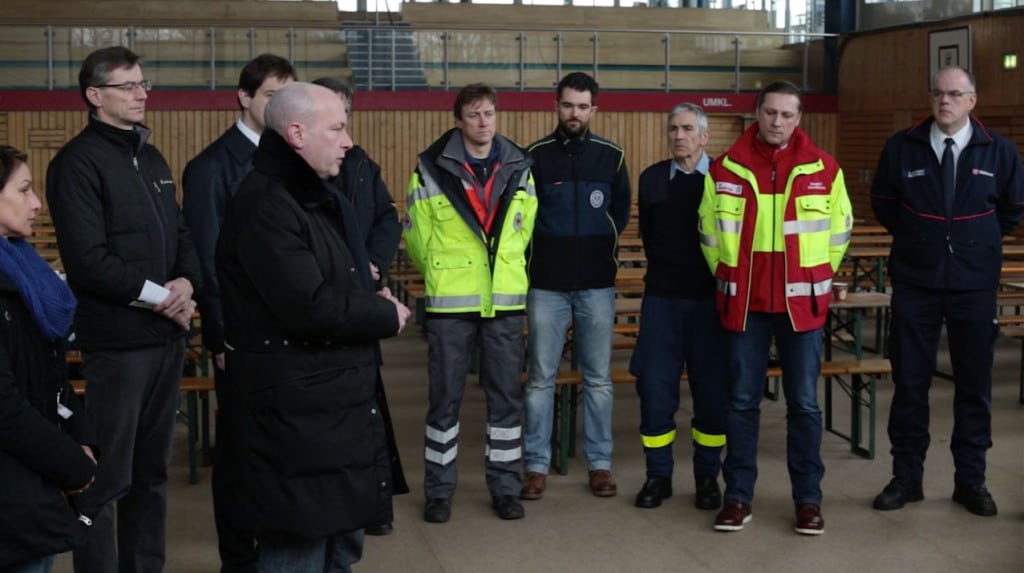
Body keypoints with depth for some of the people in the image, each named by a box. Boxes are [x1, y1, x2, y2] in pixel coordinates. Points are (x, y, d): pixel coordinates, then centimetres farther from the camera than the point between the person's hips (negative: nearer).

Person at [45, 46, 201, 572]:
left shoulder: (152, 159, 16)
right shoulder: (78, 162, -9)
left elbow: (181, 235, 15)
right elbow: (89, 260, -17)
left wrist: (187, 282, -5)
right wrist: (157, 296, -12)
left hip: (166, 334, 8)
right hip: (117, 338, -7)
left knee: (152, 467, 14)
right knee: (108, 474, -3)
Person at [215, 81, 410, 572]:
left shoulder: (314, 195, 15)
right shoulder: (264, 204, -19)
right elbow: (311, 307, -25)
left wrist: (373, 301, 3)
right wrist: (387, 316, -11)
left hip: (336, 395, 10)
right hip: (297, 406, -10)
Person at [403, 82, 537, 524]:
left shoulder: (518, 168, 4)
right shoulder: (431, 169, -5)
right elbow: (416, 236, 3)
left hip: (505, 300, 3)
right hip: (449, 301, -2)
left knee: (506, 395, 7)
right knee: (445, 396, 4)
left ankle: (505, 487, 19)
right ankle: (439, 491, 16)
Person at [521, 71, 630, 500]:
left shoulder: (611, 156, 5)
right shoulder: (535, 155, 1)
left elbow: (621, 213, 13)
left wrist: (597, 246, 4)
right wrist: (545, 249, 1)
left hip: (597, 284, 1)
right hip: (546, 283, -1)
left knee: (598, 378, 7)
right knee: (541, 378, 3)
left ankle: (600, 463, 16)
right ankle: (537, 465, 10)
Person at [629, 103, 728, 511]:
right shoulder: (652, 179, 6)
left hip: (710, 297, -2)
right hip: (661, 297, 2)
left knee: (712, 389, 2)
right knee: (655, 386, 1)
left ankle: (708, 477, 15)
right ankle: (658, 475, 14)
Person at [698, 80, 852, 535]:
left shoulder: (823, 169, 0)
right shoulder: (726, 169, 0)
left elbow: (839, 230, 9)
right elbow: (708, 230, 9)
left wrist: (815, 278, 9)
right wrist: (729, 277, 10)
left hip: (802, 302, 0)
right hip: (744, 302, 0)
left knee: (804, 403, 4)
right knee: (742, 401, 6)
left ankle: (808, 498, 14)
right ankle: (738, 496, 14)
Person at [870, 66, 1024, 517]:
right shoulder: (902, 147, -2)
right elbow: (882, 202, 11)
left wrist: (978, 243, 10)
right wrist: (915, 237, 8)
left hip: (974, 283, 0)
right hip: (914, 281, 0)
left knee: (974, 383, 6)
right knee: (909, 381, 4)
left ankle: (971, 480, 18)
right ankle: (906, 477, 15)